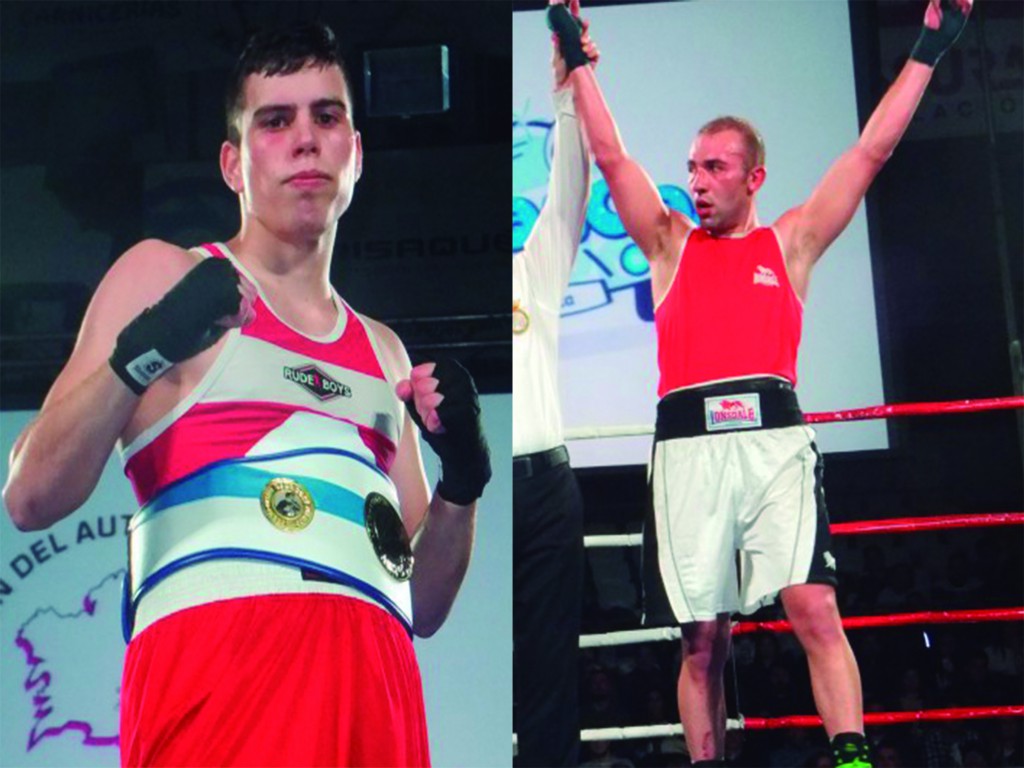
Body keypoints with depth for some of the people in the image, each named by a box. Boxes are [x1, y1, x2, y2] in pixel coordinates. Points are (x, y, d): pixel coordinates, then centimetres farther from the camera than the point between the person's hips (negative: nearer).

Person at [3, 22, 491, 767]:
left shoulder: (382, 350, 22)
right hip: (216, 662, -5)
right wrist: (140, 357, -14)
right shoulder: (163, 275, 9)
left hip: (374, 678, 5)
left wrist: (461, 484, 4)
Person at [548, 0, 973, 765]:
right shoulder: (670, 243, 19)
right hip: (689, 447, 1)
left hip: (774, 439, -1)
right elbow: (611, 156, 17)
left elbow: (872, 151, 16)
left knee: (814, 609, -15)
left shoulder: (791, 242, 16)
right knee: (702, 639, 2)